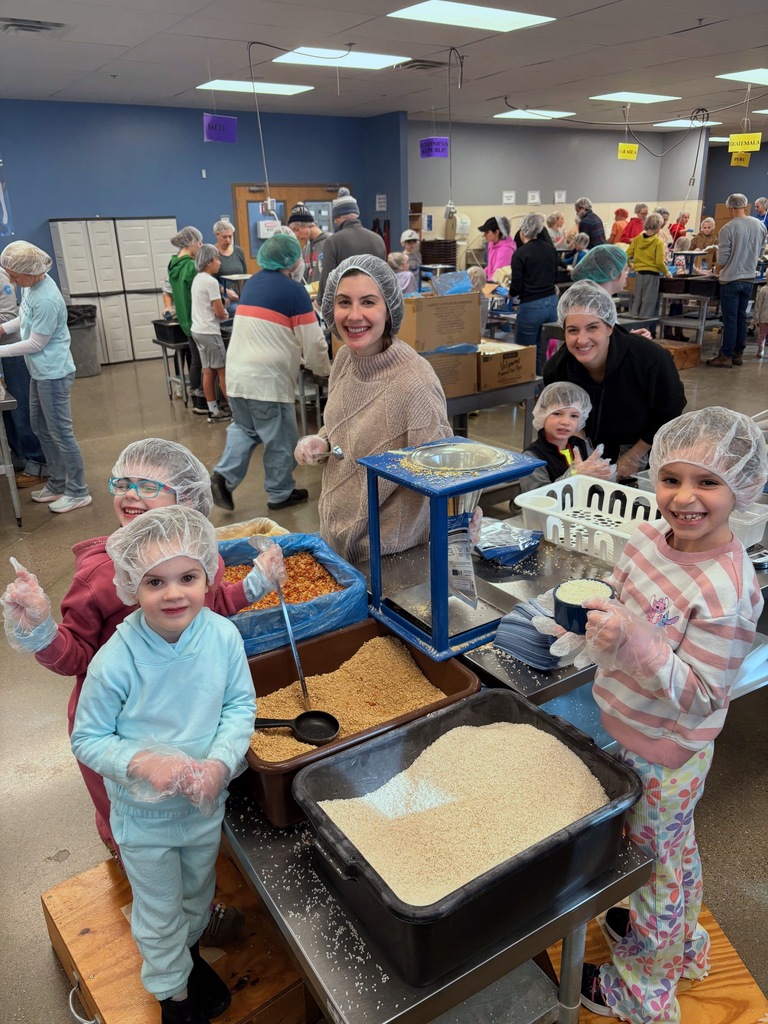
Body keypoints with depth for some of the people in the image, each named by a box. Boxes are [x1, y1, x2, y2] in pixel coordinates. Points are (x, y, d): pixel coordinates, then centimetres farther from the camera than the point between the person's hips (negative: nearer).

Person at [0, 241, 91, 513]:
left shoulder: (47, 300, -27)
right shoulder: (31, 285, 1)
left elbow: (35, 344, -20)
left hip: (54, 374, -10)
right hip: (40, 371, 10)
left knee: (60, 432, -1)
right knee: (41, 428, 18)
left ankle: (78, 492, 11)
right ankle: (58, 483, 31)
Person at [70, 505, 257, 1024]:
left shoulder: (223, 635, -22)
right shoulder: (116, 661, -29)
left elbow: (241, 706, -10)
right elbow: (88, 740, -16)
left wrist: (220, 762, -24)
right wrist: (143, 763, -31)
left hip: (206, 803, 3)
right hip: (145, 815, -3)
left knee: (198, 893, 30)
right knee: (160, 913, 21)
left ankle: (189, 951, 62)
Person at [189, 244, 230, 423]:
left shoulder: (197, 279, 12)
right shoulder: (211, 281, -16)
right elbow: (220, 313, -16)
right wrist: (224, 313, 4)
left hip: (197, 330, 9)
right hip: (209, 332, -9)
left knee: (208, 372, 10)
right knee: (224, 371, -3)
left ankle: (213, 411, 14)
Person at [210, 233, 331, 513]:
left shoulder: (252, 283, 14)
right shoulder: (294, 291, -8)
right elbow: (313, 342, -6)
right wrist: (323, 370, 13)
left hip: (236, 373, 7)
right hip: (268, 378, -7)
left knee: (244, 428, 23)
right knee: (280, 439, 9)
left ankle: (223, 476, 6)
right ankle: (281, 494, 21)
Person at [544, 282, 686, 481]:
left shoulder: (650, 359, -29)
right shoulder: (555, 369, -20)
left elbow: (670, 415, -13)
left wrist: (634, 455, -10)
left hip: (646, 450, -2)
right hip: (593, 455, 2)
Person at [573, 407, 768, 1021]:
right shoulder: (648, 538, -7)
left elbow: (698, 695, -28)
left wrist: (632, 641, -39)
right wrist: (595, 624, -5)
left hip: (665, 756, -7)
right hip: (631, 734, 8)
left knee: (654, 861, 15)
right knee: (674, 847, 29)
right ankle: (683, 944, 56)